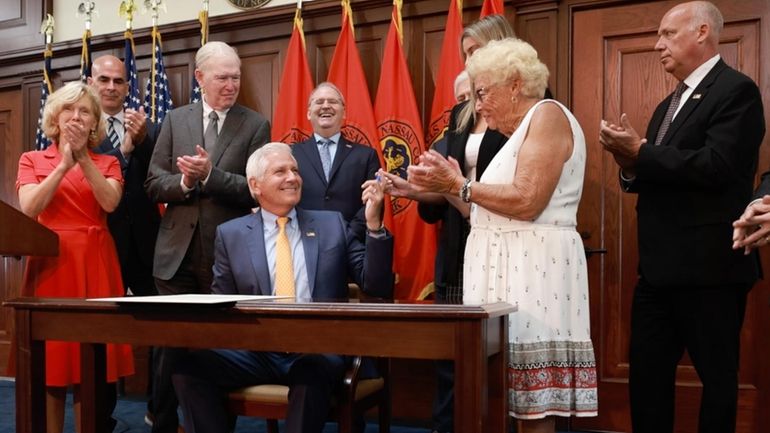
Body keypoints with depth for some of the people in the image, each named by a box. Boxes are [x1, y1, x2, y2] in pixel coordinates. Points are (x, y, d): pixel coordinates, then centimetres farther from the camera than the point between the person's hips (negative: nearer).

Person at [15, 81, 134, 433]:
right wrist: (64, 164, -13)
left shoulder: (107, 163, 11)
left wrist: (83, 157, -13)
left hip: (94, 264, 0)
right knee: (49, 363, 1)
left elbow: (109, 202, -9)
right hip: (50, 262, 0)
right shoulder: (32, 160, 9)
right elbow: (29, 208, -7)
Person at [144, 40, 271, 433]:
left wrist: (210, 175, -20)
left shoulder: (255, 125, 1)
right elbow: (153, 184, 4)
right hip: (178, 253, 2)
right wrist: (184, 182, -15)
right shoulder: (175, 120, 8)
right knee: (169, 350, 9)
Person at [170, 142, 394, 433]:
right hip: (255, 350, 2)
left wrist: (374, 225, -6)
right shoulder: (231, 234, 12)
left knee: (316, 371, -35)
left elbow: (376, 288, 6)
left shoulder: (332, 225, 11)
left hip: (317, 351, -1)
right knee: (189, 367, -23)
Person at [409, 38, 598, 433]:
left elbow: (526, 201, -18)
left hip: (533, 266, -9)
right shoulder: (519, 133, 24)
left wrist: (459, 185, -10)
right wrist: (449, 187, 8)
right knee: (520, 396, 6)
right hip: (507, 266, 9)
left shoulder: (547, 114, -5)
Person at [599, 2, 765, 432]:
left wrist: (641, 151, -16)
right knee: (646, 372, 12)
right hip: (660, 266, 9)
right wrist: (631, 165, -5)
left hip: (708, 267, -8)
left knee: (717, 375, 5)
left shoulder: (736, 90, -9)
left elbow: (715, 167, -23)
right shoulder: (669, 104, 18)